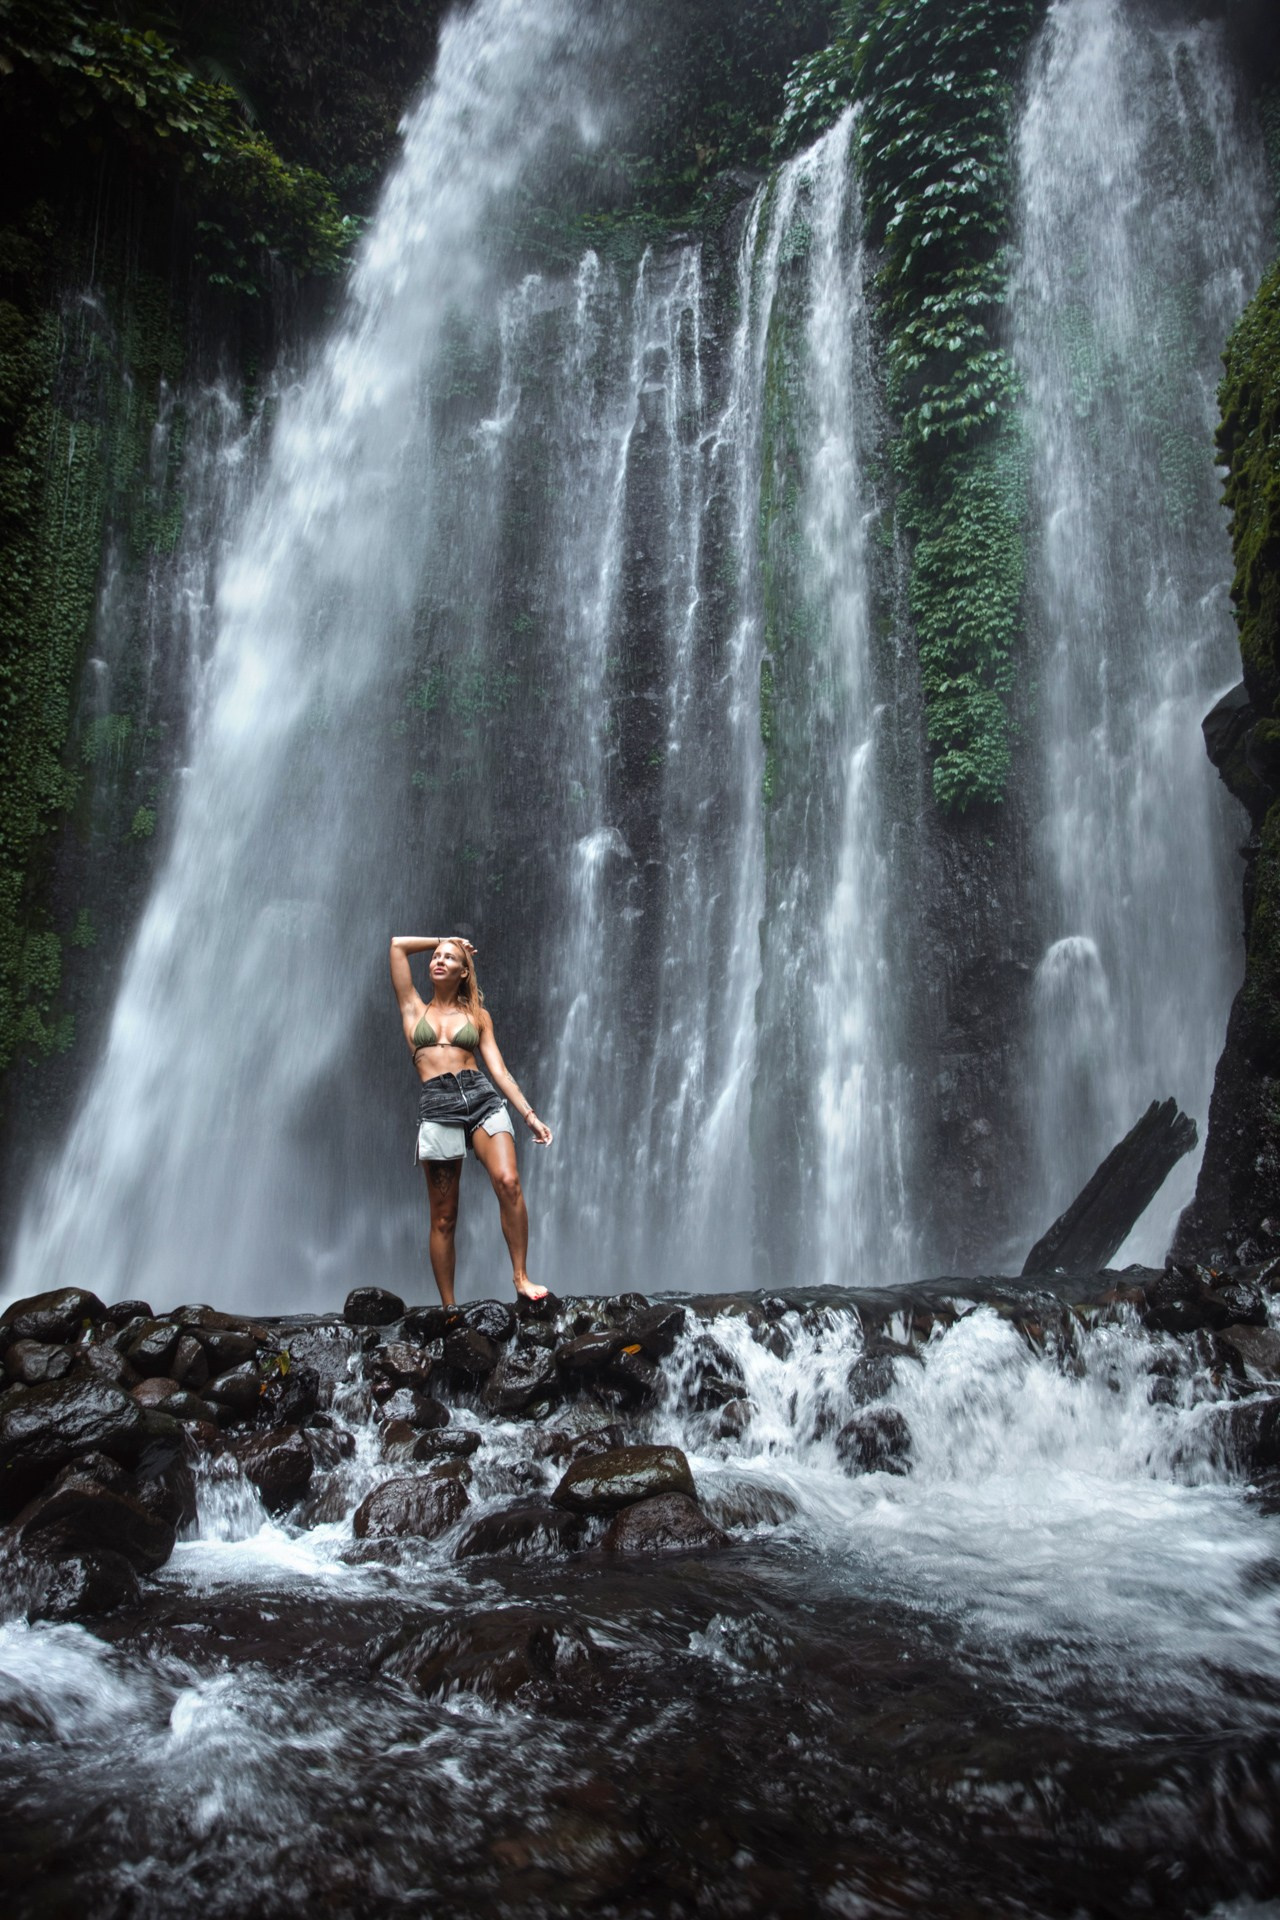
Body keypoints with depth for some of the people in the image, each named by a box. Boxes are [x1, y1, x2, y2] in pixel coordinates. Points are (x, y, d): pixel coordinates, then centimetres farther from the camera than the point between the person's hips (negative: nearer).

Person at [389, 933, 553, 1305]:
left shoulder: (477, 1015, 18)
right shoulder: (414, 1008, 18)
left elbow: (499, 1070, 12)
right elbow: (398, 944, 13)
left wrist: (529, 1114, 3)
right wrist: (443, 940, 24)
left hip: (483, 1097, 1)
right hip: (437, 1107, -1)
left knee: (508, 1182, -23)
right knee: (443, 1217, -2)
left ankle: (521, 1276, -12)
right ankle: (448, 1307, 5)